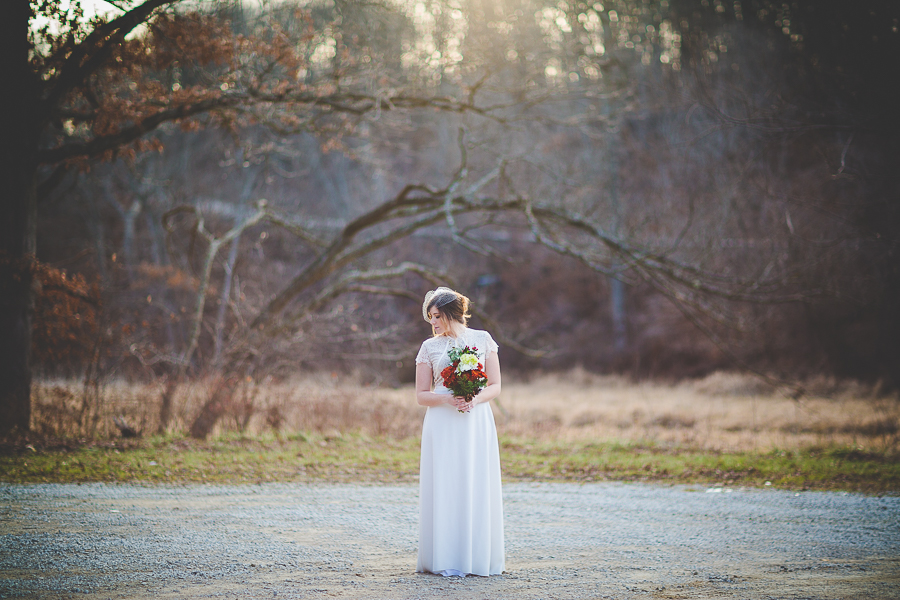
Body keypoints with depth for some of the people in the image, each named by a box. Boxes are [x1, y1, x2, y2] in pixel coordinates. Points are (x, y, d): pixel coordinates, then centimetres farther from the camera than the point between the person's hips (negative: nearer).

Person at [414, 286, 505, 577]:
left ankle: (478, 557, 7)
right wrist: (447, 399, -13)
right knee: (445, 488, -4)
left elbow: (495, 386, 7)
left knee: (477, 487, -1)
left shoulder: (482, 339, 8)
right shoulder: (429, 347, 7)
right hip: (443, 424, 0)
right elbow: (421, 395, 5)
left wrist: (475, 399, -12)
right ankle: (447, 560, -1)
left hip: (477, 422, 0)